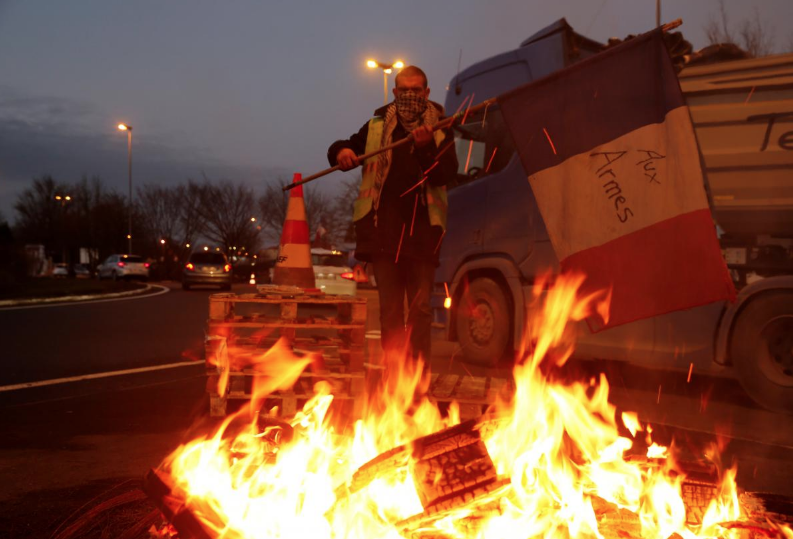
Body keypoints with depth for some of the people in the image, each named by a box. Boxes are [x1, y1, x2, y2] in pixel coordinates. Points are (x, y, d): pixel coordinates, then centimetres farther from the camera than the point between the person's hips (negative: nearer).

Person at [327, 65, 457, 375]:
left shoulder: (439, 130, 7)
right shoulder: (377, 126, 13)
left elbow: (445, 175, -5)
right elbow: (339, 149, 22)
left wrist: (427, 148, -22)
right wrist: (341, 152, -2)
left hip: (422, 231, -2)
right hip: (383, 229, 2)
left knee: (420, 309, -2)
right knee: (389, 310, 4)